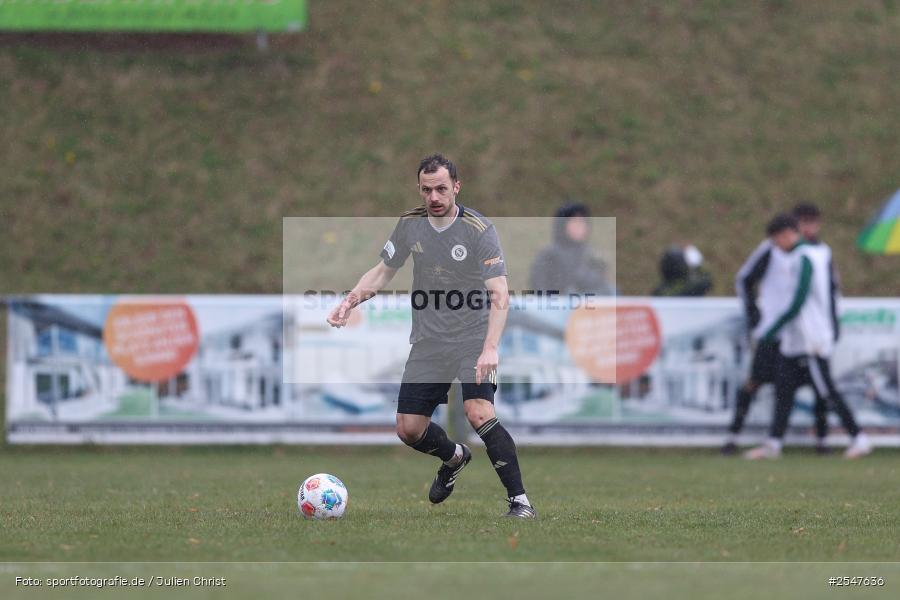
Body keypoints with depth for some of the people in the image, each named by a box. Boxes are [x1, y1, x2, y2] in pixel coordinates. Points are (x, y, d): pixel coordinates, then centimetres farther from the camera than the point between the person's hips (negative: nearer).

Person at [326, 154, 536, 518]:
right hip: (428, 343, 5)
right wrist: (351, 300, -3)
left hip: (473, 339, -5)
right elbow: (383, 271, 15)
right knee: (409, 429, 4)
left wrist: (490, 348, -33)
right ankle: (454, 458, 37)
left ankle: (519, 501, -20)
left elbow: (499, 295, -21)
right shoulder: (410, 224, 1)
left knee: (479, 414, -26)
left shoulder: (479, 229, -15)